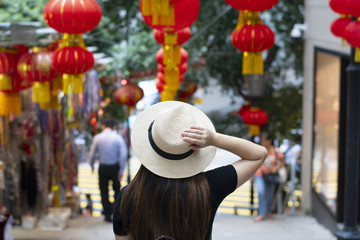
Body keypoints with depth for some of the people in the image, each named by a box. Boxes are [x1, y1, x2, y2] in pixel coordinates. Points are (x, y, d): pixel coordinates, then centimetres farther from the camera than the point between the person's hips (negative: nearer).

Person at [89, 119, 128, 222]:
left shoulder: (97, 138, -5)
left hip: (103, 167, 0)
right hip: (115, 167, 0)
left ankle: (108, 214, 12)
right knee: (117, 189, 18)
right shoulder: (118, 137, -7)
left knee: (104, 191, 12)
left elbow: (92, 154, -1)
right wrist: (121, 171, -6)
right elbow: (124, 155, -11)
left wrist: (92, 166, 16)